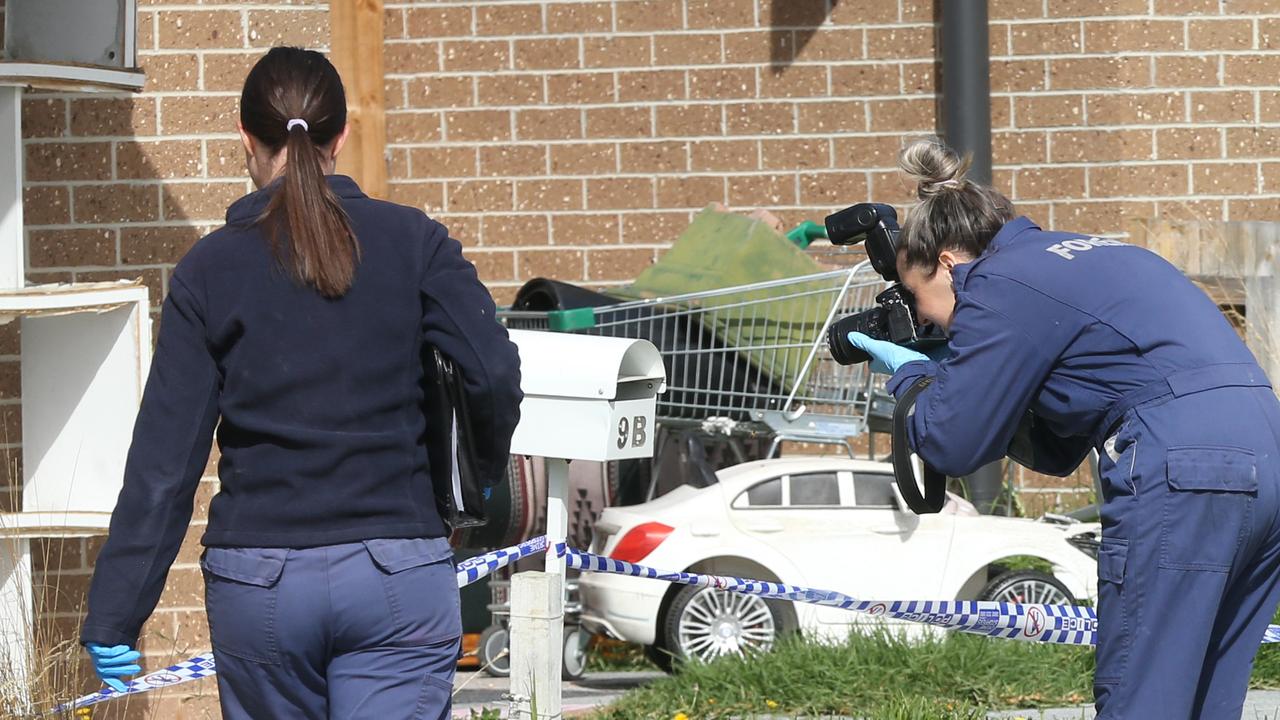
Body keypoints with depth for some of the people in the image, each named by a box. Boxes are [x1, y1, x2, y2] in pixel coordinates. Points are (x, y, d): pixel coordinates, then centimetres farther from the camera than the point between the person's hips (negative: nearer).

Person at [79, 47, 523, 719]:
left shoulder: (209, 268, 2)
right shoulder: (411, 241, 1)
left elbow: (164, 459, -1)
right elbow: (495, 374, -9)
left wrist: (113, 619, 1)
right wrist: (486, 470, 14)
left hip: (257, 583, 1)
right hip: (398, 574, -1)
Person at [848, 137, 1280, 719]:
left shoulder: (1001, 286, 0)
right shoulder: (1077, 260, 28)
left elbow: (950, 445, 1)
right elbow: (1053, 453, 28)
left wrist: (909, 374, 20)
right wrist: (942, 372, 22)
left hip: (1183, 479, -9)